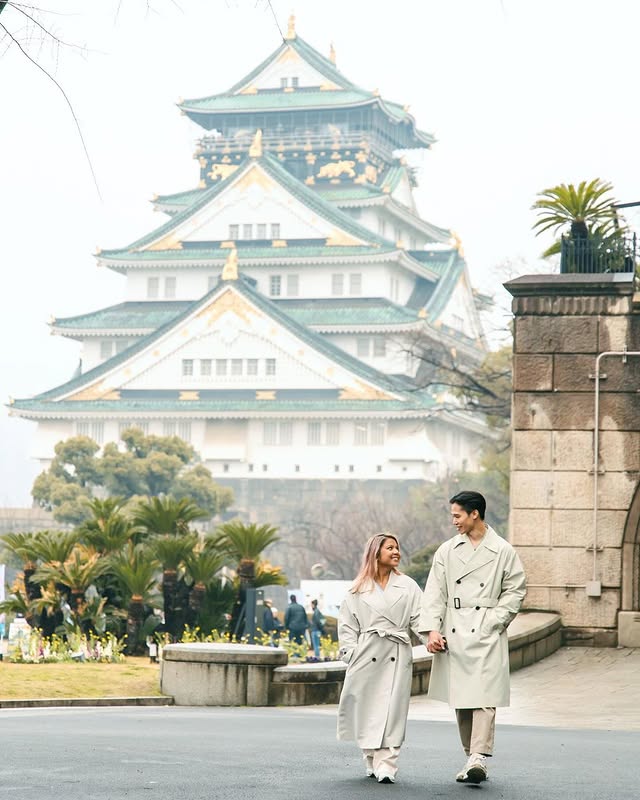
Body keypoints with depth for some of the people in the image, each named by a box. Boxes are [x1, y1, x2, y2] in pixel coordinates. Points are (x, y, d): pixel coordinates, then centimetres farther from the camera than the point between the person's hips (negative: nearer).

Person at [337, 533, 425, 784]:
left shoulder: (407, 586, 12)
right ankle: (372, 762, 13)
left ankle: (386, 766, -10)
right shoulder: (358, 589, 10)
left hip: (397, 657, 0)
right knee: (367, 708, 1)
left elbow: (419, 618, 3)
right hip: (367, 655, 0)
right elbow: (347, 624, 9)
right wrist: (351, 652, -3)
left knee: (392, 709, -8)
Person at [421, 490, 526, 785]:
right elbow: (435, 593, 6)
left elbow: (515, 591, 6)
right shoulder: (447, 551, 9)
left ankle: (479, 757, -21)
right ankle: (471, 758, 14)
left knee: (484, 695, -13)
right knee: (460, 699, 5)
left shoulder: (502, 551, 2)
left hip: (487, 634, -3)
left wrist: (494, 622, -6)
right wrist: (433, 629, -6)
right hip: (454, 634, 3)